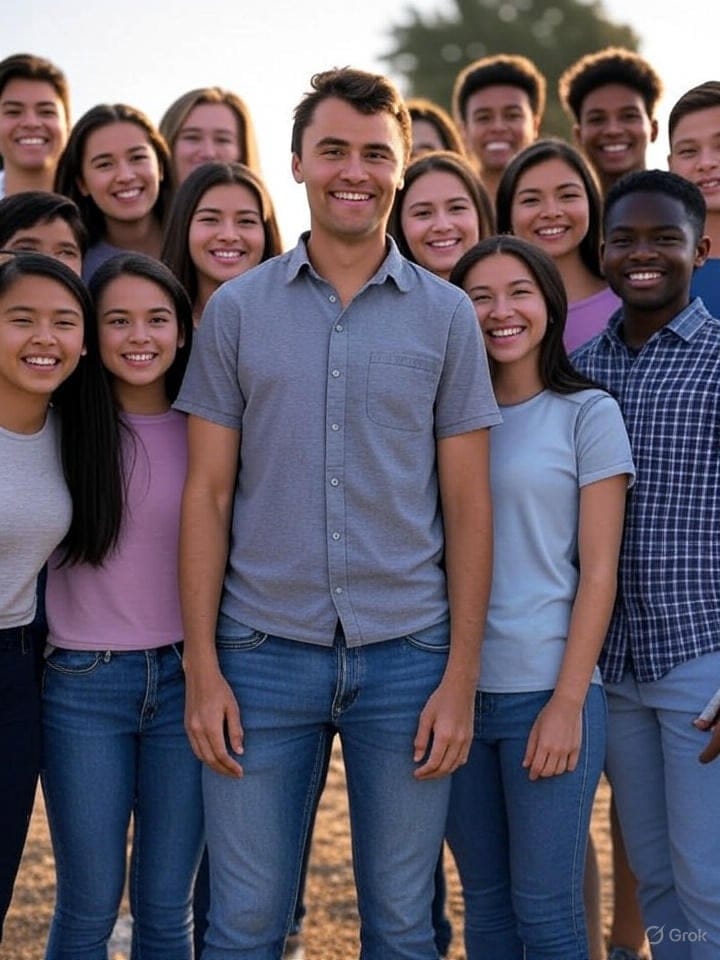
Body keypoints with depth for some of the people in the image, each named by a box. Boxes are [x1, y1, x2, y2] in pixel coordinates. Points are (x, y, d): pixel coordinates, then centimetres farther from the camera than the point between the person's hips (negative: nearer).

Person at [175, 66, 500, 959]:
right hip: (264, 650, 0)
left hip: (408, 653, 0)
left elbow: (466, 504, 3)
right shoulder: (236, 308, 3)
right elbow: (208, 495, 3)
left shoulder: (446, 315, 3)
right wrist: (202, 668, -3)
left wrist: (461, 675, -3)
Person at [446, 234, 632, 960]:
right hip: (456, 689, 4)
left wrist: (567, 702, -11)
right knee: (483, 902, 11)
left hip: (547, 691, -3)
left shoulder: (587, 414, -1)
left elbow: (598, 571, -5)